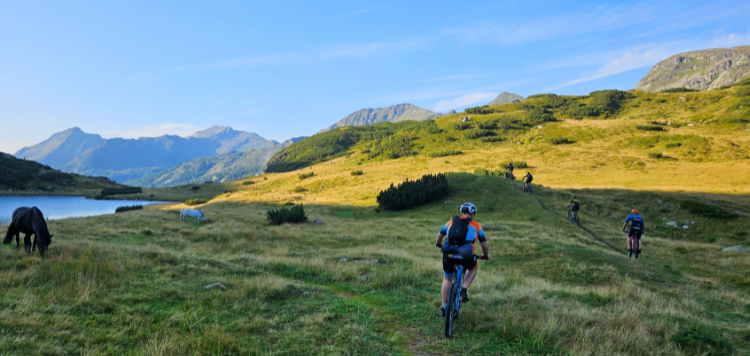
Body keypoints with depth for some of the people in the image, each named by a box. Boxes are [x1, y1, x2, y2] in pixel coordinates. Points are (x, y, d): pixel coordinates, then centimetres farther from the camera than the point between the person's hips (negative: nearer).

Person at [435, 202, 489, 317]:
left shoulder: (451, 222, 22)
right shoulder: (476, 225, 16)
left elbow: (440, 236, 36)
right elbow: (485, 246, 21)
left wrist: (439, 244, 57)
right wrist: (485, 255, 41)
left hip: (448, 253, 2)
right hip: (465, 255, -2)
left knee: (447, 279, 25)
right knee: (473, 268, 32)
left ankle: (444, 307, 27)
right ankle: (464, 290, 15)